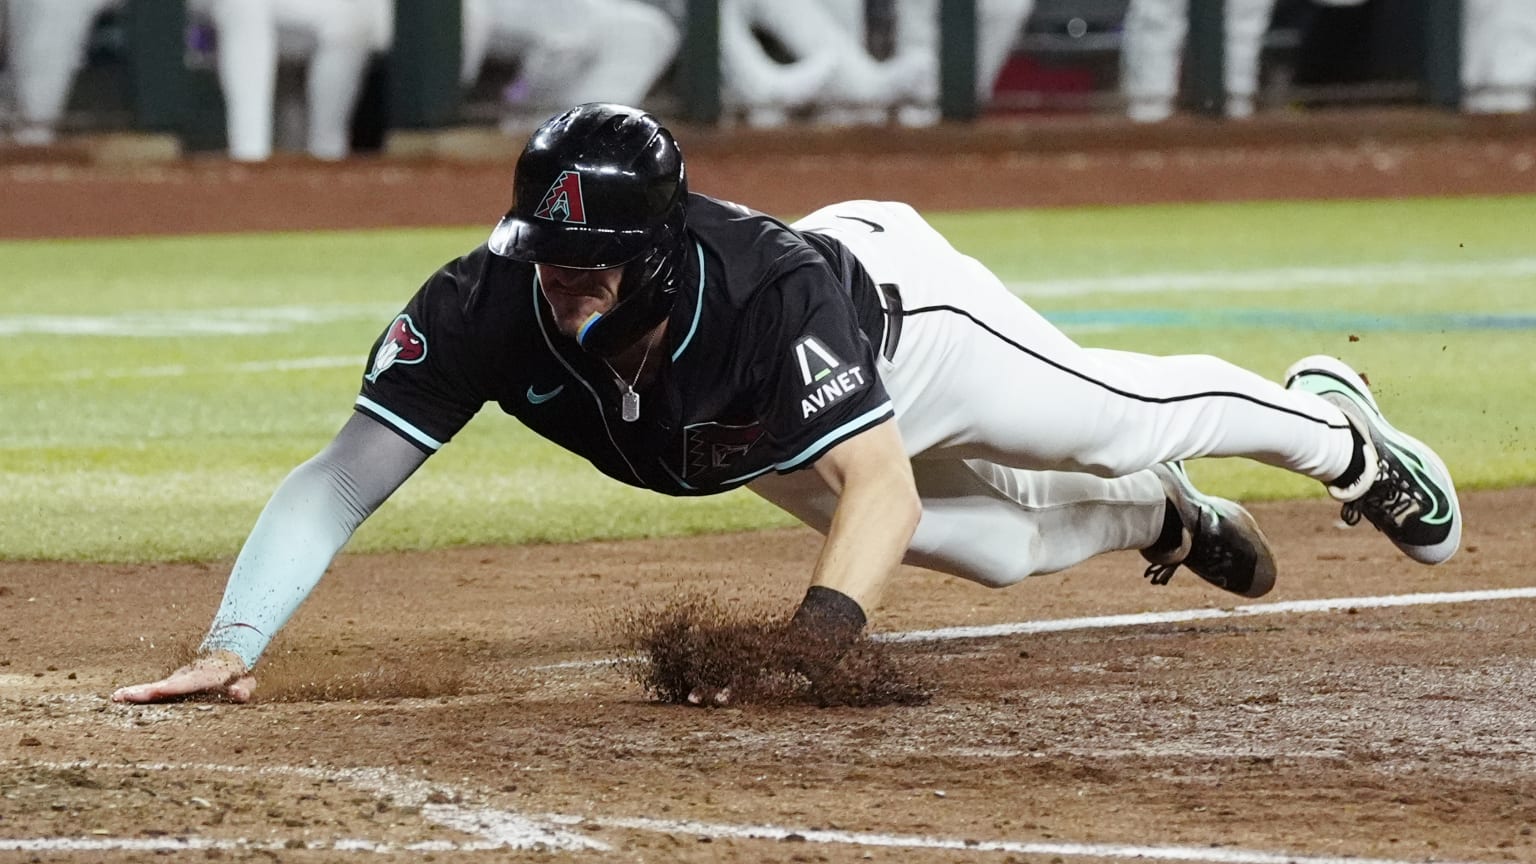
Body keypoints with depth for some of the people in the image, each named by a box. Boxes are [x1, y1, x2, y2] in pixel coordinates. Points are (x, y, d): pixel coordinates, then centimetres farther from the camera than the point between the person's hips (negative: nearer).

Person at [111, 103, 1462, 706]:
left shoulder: (771, 294, -49)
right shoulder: (490, 309, -42)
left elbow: (882, 489, -52)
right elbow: (336, 484, -43)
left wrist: (827, 617, -71)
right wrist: (232, 642, -57)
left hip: (896, 301, -4)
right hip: (771, 440, 4)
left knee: (1122, 420, 17)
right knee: (1001, 542, 25)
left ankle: (1332, 427, 49)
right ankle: (1159, 521, 60)